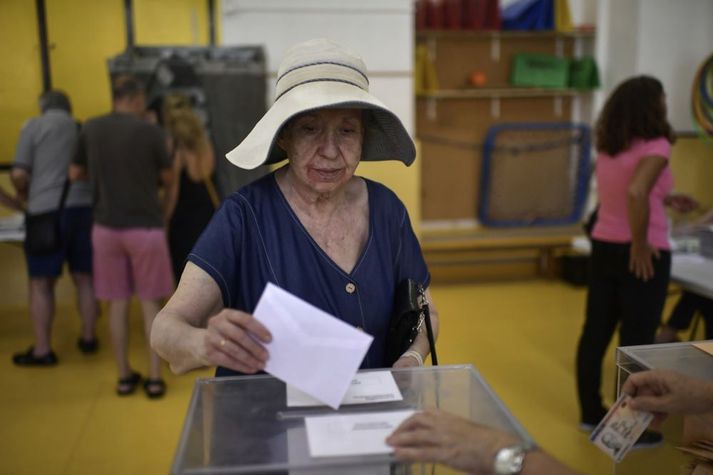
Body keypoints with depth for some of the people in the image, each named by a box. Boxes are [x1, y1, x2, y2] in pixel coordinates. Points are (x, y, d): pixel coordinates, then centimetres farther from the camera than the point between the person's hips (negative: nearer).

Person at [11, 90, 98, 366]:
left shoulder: (34, 126, 1)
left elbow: (19, 174, -6)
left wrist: (25, 195, 13)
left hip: (48, 211, -4)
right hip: (85, 206, 4)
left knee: (41, 282, 4)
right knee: (85, 278, 14)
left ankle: (42, 350, 7)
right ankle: (88, 338, 23)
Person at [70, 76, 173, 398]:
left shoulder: (91, 129, 2)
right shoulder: (149, 131, -9)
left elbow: (75, 174, 12)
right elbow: (168, 179, 1)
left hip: (106, 226, 3)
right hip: (145, 226, -3)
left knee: (118, 303, 11)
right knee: (150, 302, 7)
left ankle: (124, 376, 19)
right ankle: (154, 377, 9)